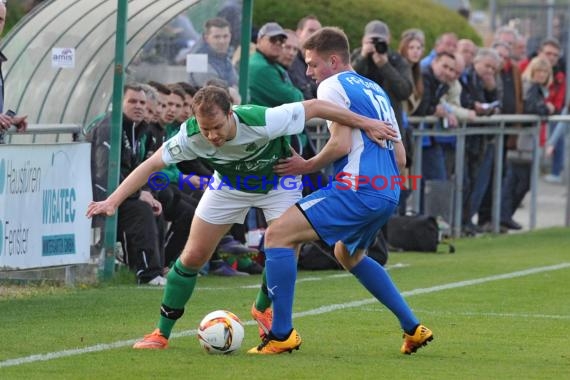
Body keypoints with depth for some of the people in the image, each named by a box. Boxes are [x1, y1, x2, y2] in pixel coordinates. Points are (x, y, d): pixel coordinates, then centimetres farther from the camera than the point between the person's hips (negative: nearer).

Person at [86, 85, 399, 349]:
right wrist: (112, 201, -32)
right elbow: (152, 164, -24)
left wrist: (364, 123, -25)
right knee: (192, 257, -3)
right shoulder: (191, 136, -33)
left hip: (277, 183, -2)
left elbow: (313, 107, -31)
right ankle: (162, 333, 10)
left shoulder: (261, 122, -41)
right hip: (230, 184, 2)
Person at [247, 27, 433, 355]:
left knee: (278, 235, -9)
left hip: (358, 190, -9)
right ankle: (413, 328, 29)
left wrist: (306, 166, 0)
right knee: (348, 254, 33)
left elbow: (341, 144, -14)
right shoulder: (376, 90, 23)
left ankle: (282, 334, -14)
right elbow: (400, 157, 22)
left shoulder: (332, 86, -3)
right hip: (388, 193, 9)